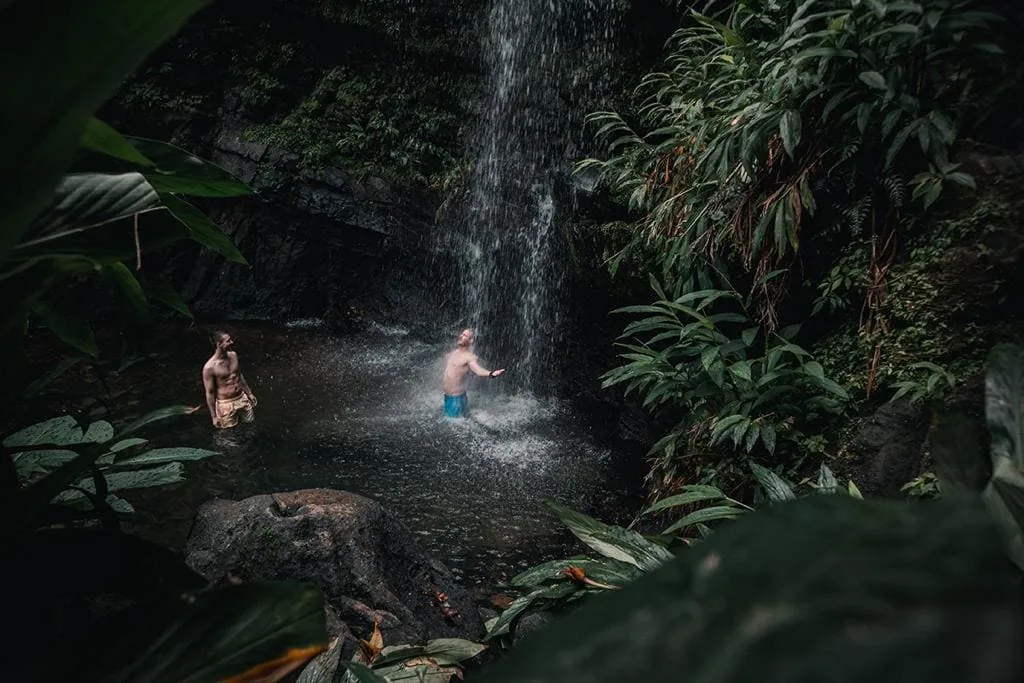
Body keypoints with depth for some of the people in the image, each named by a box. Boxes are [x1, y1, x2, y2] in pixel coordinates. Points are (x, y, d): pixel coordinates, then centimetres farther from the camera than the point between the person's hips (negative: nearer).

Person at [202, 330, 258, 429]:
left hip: (242, 399, 6)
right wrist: (214, 416, -11)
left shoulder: (233, 355, -2)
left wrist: (249, 393, 19)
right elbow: (209, 393, -14)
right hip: (226, 404, -6)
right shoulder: (209, 367, -21)